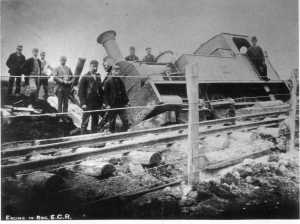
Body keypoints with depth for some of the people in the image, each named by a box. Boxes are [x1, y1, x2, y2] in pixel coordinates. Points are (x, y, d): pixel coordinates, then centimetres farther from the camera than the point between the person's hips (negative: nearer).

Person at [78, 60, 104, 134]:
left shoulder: (98, 77, 10)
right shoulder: (85, 77, -6)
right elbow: (81, 91, -7)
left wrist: (101, 102, 11)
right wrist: (83, 103, -14)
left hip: (97, 104, 5)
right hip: (87, 104, -5)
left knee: (95, 121, 12)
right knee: (85, 121, -1)